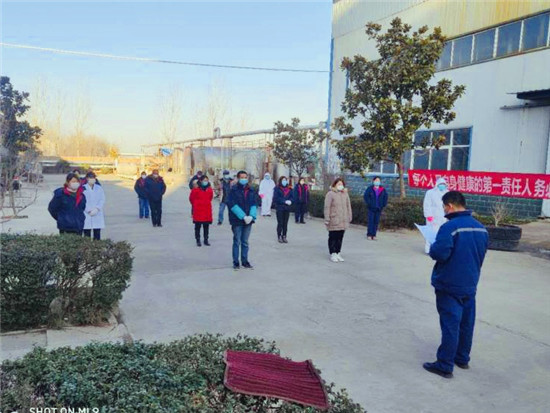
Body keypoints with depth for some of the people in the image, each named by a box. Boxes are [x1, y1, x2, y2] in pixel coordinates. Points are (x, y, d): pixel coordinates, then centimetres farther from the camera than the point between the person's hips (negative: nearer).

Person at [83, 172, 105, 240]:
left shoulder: (99, 188, 9)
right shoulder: (83, 188, 0)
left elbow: (102, 200, 5)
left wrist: (97, 209, -10)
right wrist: (89, 211, -11)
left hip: (98, 215, 2)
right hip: (86, 215, -2)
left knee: (97, 234, 2)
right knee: (87, 234, 1)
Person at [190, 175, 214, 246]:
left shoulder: (210, 190, 3)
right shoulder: (196, 189, -8)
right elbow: (191, 199, 4)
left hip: (207, 210, 4)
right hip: (198, 211, -4)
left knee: (206, 226, 9)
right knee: (198, 226, 2)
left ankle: (206, 240, 18)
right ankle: (198, 240, 11)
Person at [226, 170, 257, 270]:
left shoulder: (251, 191, 8)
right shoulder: (234, 190, -7)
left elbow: (254, 204, 6)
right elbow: (232, 205, -13)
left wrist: (251, 216, -11)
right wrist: (243, 216, -18)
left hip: (248, 220, 4)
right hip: (237, 220, -4)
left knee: (245, 242, 13)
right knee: (237, 241, 4)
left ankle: (245, 261, 22)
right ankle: (236, 262, 14)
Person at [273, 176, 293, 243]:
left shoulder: (289, 189, 10)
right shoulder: (277, 189, -4)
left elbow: (292, 197, 11)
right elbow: (275, 198, -10)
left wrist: (290, 201, -11)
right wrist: (285, 201, -16)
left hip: (287, 208, 4)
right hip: (280, 208, -4)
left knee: (285, 223, 5)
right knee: (280, 223, 0)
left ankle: (284, 236, 13)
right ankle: (279, 236, 9)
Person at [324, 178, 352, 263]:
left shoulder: (345, 194, 11)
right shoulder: (330, 194, -7)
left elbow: (348, 206, 17)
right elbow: (327, 207, -9)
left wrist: (349, 217, 14)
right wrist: (327, 219, -12)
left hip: (343, 221, 5)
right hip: (333, 221, -5)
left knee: (340, 238, 11)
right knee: (333, 238, 3)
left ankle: (338, 253, 21)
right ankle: (333, 254, 11)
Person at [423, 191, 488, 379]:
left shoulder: (450, 227, -21)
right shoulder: (481, 228, 5)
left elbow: (439, 254, -26)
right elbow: (481, 255, 13)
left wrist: (432, 247, -6)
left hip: (449, 286, -7)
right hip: (470, 285, 7)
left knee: (450, 325, -1)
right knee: (466, 323, 17)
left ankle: (445, 366, 8)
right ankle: (462, 358, 32)